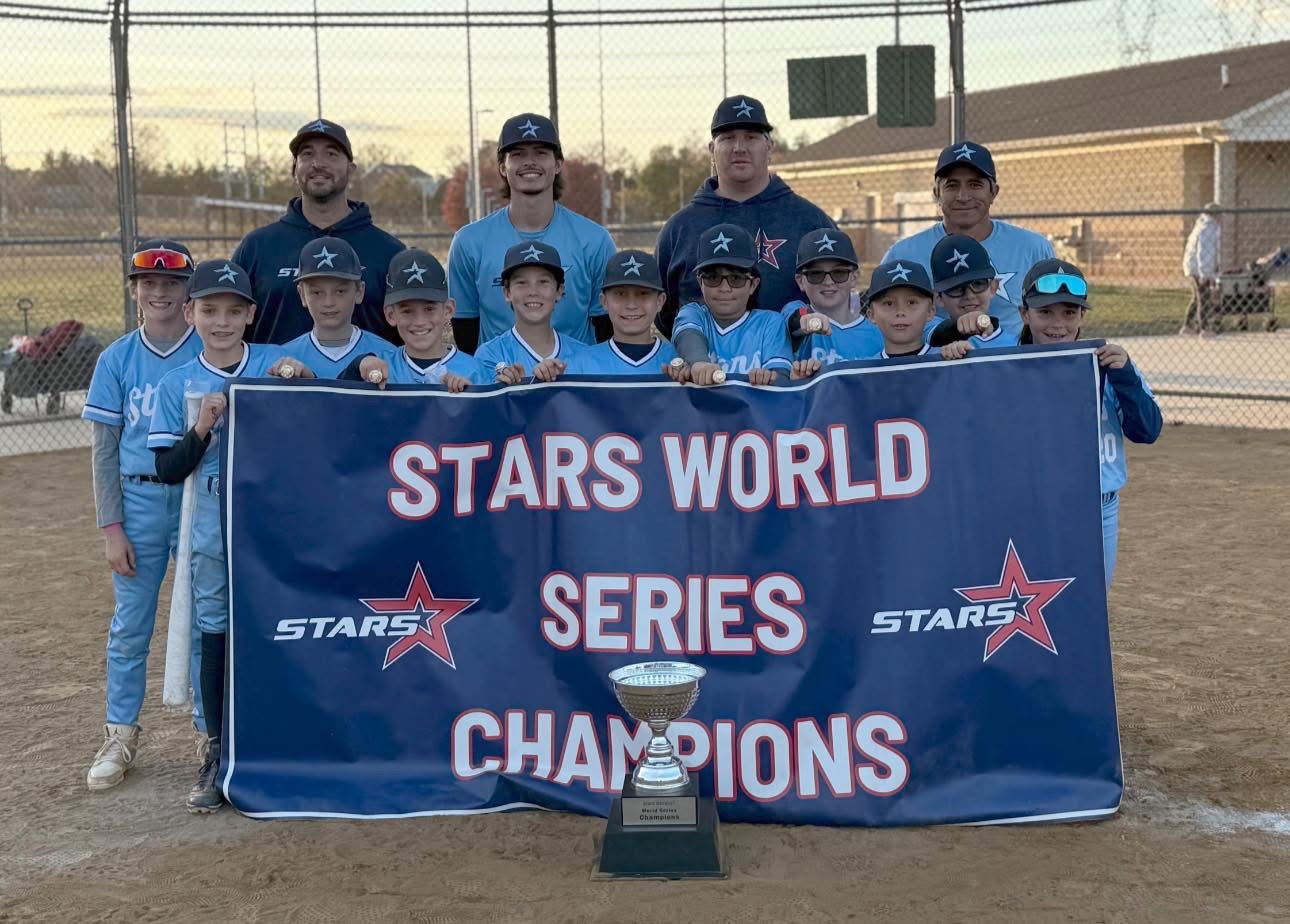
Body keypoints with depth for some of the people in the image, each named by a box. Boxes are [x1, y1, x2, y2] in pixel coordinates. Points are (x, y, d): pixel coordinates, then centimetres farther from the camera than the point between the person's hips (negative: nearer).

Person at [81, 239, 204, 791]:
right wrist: (111, 528, -3)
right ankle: (120, 736, 20)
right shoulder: (116, 360, 2)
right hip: (138, 501, 1)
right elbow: (104, 450, 3)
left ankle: (210, 731, 19)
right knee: (129, 626, 8)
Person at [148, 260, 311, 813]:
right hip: (214, 529, 1)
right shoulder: (178, 384, 3)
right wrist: (202, 428, -15)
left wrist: (301, 374, -26)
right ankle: (218, 755, 17)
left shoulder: (276, 363, 0)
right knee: (216, 636, 6)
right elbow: (168, 470, 1)